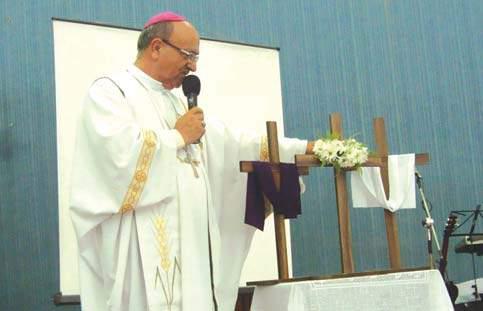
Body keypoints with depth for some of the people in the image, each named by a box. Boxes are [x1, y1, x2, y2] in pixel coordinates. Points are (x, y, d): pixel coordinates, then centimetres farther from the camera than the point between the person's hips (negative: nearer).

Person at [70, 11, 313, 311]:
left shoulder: (178, 103, 24)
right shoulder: (109, 91, -1)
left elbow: (232, 145, 23)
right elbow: (121, 153, -19)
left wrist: (303, 149, 19)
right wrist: (179, 136, -5)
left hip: (189, 248, 8)